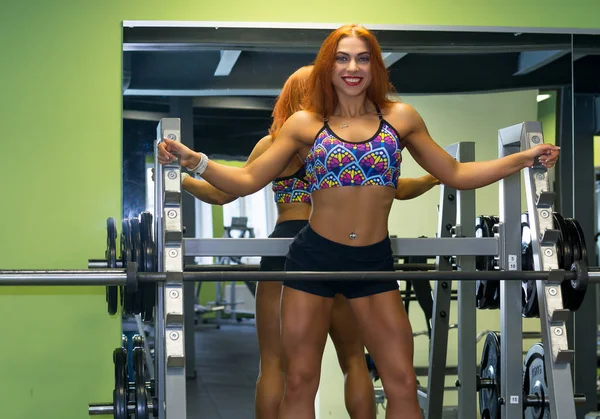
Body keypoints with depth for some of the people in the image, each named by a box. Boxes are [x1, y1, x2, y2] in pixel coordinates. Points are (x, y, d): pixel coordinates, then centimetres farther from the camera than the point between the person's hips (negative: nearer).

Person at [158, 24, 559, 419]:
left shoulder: (401, 118, 5)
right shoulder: (305, 124, 1)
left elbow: (456, 174, 11)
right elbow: (247, 180, 0)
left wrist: (525, 158, 4)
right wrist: (194, 160, -15)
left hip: (375, 263, 1)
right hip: (314, 257, -1)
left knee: (403, 385, 1)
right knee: (300, 384, 5)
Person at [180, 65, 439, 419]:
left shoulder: (275, 144, 4)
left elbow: (224, 194, 4)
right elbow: (398, 189, 11)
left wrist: (178, 177, 18)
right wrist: (436, 177, 30)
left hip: (286, 249, -1)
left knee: (274, 364, 3)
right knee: (354, 360, 14)